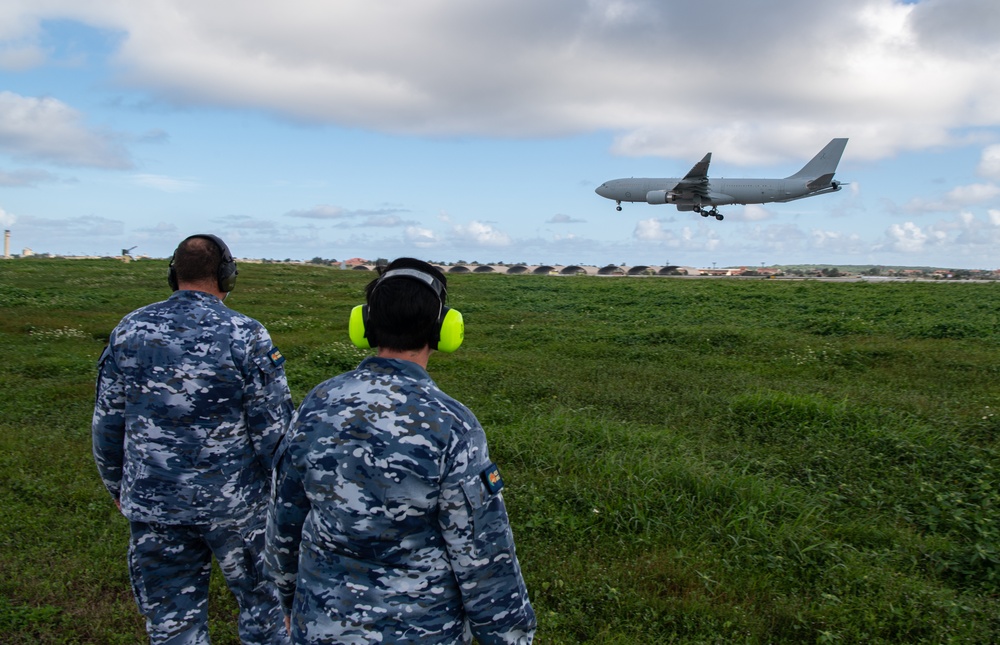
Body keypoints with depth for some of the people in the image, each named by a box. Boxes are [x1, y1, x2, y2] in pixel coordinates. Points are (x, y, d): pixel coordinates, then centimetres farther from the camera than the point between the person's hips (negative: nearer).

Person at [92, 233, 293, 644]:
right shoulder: (245, 335, -13)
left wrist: (117, 485, 19)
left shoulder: (130, 329, -1)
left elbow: (107, 422, 5)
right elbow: (274, 426, -12)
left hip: (152, 504, 3)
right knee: (260, 600, 18)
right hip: (234, 503, -3)